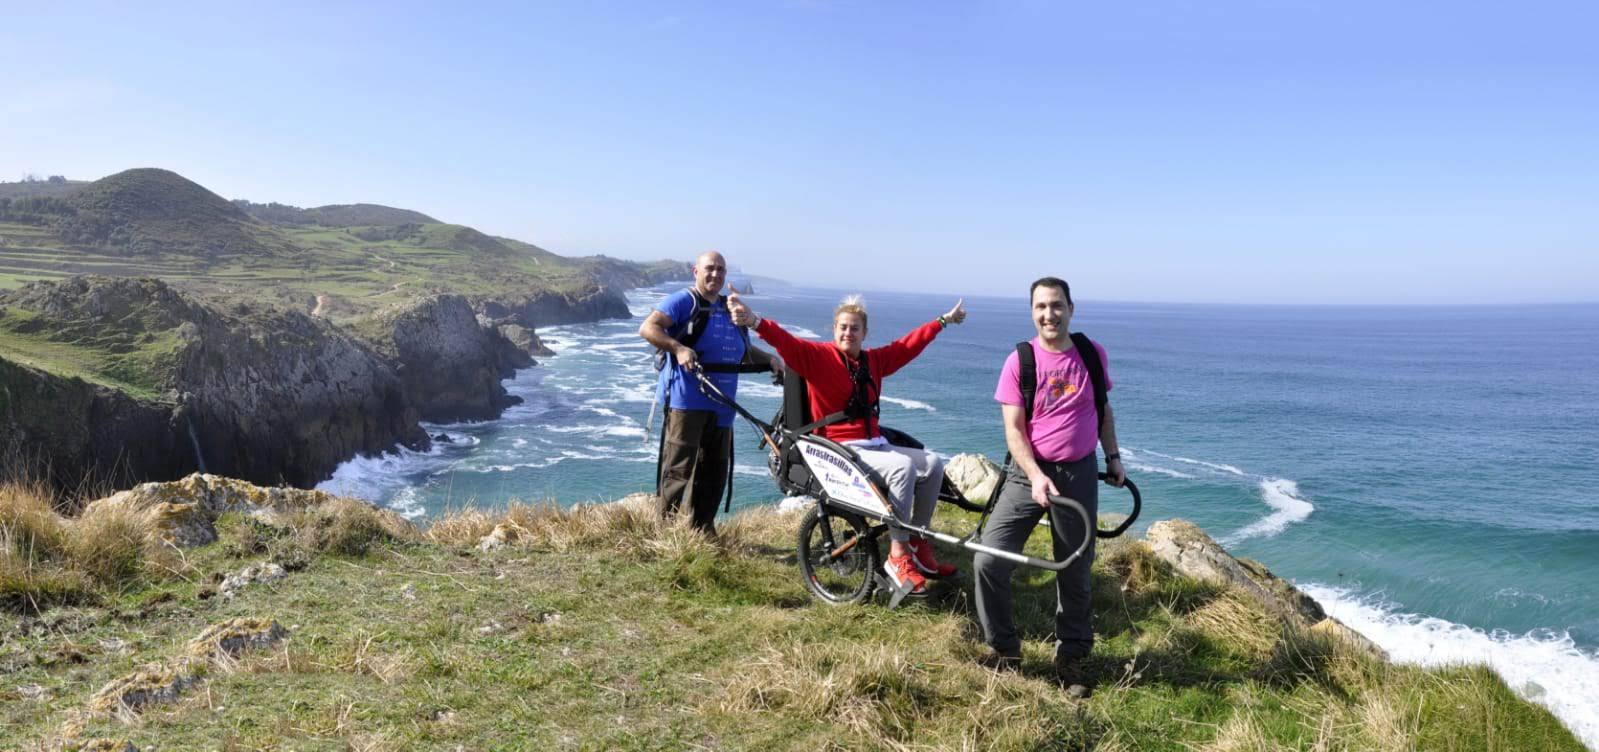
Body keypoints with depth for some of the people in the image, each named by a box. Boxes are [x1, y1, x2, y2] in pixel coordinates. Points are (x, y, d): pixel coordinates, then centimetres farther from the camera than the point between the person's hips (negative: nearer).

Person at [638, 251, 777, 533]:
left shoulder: (731, 310, 20)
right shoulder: (683, 301, -3)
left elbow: (745, 352, 31)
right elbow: (647, 328, -15)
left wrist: (771, 361, 13)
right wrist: (678, 348, -29)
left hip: (720, 406, 8)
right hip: (685, 401, -7)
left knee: (715, 470, 11)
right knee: (678, 467, -9)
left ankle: (703, 530, 22)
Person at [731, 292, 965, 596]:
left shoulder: (874, 359, 12)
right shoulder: (817, 355, -6)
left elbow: (910, 343, 25)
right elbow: (787, 342, -23)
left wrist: (944, 320, 34)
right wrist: (755, 321, -41)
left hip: (875, 445, 7)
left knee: (933, 464, -8)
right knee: (902, 466, -29)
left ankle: (917, 543, 5)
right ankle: (897, 554, -21)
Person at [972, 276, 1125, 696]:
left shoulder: (1093, 354, 1)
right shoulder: (1019, 362, -9)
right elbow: (1013, 429, -11)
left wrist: (1112, 456, 10)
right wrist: (1035, 476, -22)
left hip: (1079, 474, 2)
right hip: (1029, 472, -2)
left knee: (1075, 572, 11)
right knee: (988, 561, -10)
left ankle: (1071, 657, 29)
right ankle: (1004, 649, 10)